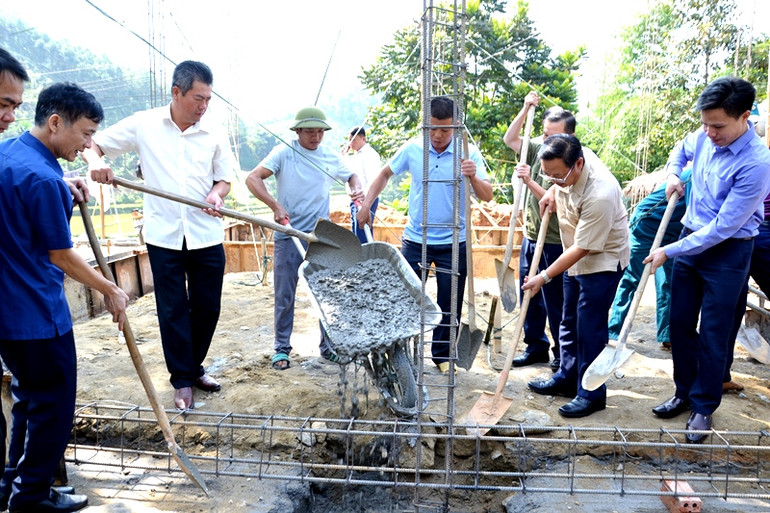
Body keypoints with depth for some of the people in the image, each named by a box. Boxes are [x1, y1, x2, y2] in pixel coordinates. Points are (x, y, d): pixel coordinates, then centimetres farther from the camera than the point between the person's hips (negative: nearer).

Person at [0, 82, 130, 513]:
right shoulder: (42, 178, -23)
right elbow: (61, 256, -17)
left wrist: (63, 187, 10)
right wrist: (111, 291, -4)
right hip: (37, 315, -10)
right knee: (53, 404, 7)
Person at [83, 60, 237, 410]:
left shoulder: (213, 135, 3)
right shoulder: (143, 125, -1)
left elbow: (224, 178, 9)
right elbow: (92, 145, 5)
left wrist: (217, 195, -13)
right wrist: (96, 162, -18)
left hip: (207, 236, 2)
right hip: (163, 236, -2)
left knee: (207, 307, 9)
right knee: (173, 310, 5)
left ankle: (194, 367, 31)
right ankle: (182, 379, 19)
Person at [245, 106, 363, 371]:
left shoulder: (331, 157, 5)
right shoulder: (284, 153, -6)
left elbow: (352, 176, 22)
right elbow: (253, 178, -14)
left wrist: (357, 189, 0)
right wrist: (275, 205, -26)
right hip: (288, 238, -3)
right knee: (284, 297, 6)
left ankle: (328, 345, 23)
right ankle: (281, 348, 21)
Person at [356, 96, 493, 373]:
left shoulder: (469, 153, -7)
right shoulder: (412, 149, -3)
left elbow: (487, 195, -12)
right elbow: (385, 173, 12)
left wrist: (473, 176, -32)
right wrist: (367, 203, 3)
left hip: (454, 243, -1)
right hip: (416, 239, 1)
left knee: (450, 304, 9)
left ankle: (443, 354, 29)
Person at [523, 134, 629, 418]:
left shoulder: (599, 195, -35)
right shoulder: (566, 163, -12)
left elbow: (582, 248, -28)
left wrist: (545, 276, -22)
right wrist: (552, 192, -4)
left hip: (603, 261, -9)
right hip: (576, 258, 9)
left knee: (589, 329, -4)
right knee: (569, 323, 17)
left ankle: (592, 394, 11)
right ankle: (567, 378, 32)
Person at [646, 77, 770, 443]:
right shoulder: (705, 137, -4)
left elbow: (723, 228, -24)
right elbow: (680, 151, 22)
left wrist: (669, 252, -20)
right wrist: (672, 175, 1)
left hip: (727, 252, -6)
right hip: (691, 240, 6)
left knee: (713, 334, 3)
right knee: (680, 324, 12)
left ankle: (704, 407, 21)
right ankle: (684, 392, 30)